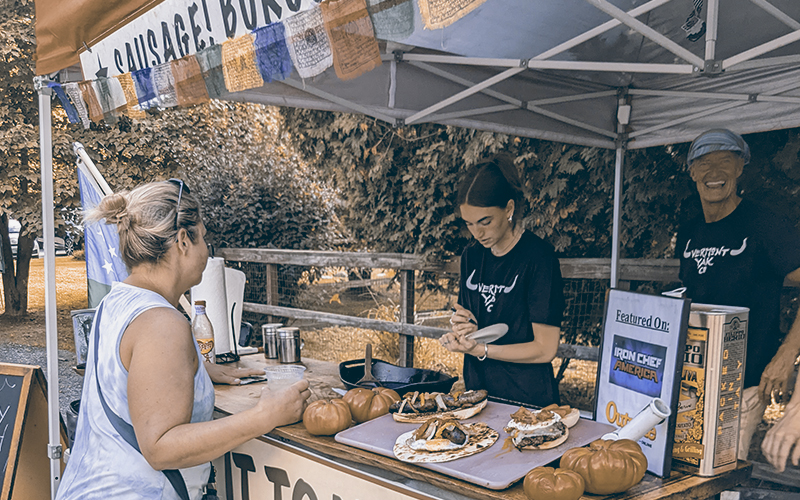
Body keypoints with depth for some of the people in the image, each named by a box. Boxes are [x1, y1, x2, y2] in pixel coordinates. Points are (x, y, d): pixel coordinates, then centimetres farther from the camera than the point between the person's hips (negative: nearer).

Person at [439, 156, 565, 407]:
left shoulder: (538, 256, -14)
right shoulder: (471, 256, 5)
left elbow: (545, 349, -16)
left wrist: (479, 349, -20)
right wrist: (462, 331, -8)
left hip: (529, 399, -5)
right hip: (477, 391, 5)